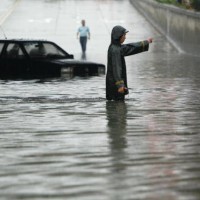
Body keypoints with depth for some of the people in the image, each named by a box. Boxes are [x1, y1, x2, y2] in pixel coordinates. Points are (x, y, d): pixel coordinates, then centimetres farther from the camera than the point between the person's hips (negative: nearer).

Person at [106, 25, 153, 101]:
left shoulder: (116, 47, 9)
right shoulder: (115, 50, -19)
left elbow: (129, 48, 22)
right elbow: (116, 68, -25)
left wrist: (146, 42, 30)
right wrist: (120, 85, -30)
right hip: (115, 82, -10)